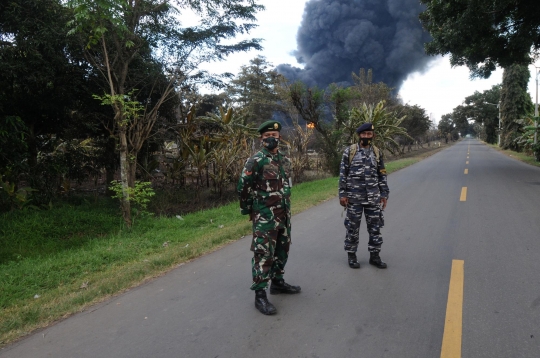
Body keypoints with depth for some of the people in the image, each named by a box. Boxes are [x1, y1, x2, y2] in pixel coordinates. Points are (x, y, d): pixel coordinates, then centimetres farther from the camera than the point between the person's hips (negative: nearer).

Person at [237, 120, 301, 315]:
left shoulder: (285, 160, 10)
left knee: (282, 250, 17)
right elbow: (243, 187, -10)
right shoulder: (255, 161, -13)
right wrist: (248, 210, -2)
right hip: (265, 218, -7)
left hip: (284, 216, 8)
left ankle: (278, 282, 33)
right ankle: (260, 295, 2)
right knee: (263, 254, -5)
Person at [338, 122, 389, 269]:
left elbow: (382, 175, 11)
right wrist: (342, 194, -8)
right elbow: (343, 174, -3)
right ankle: (351, 256, 19)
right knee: (352, 227, 6)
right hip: (354, 197, -3)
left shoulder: (377, 152, 8)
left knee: (375, 227, 8)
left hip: (373, 197, 3)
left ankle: (374, 256, 21)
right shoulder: (349, 151, -2)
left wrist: (384, 194, 5)